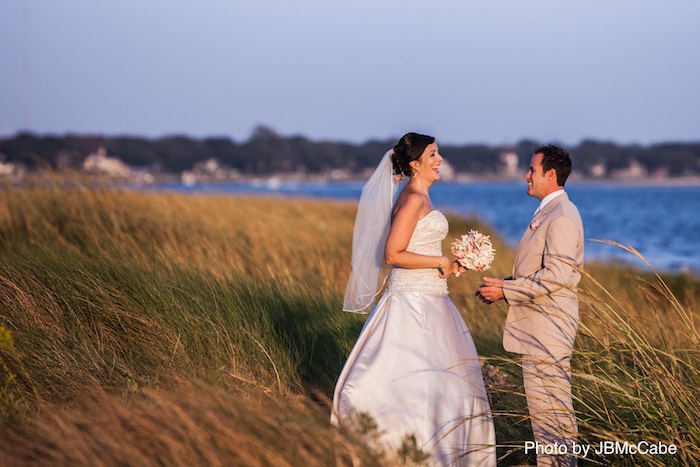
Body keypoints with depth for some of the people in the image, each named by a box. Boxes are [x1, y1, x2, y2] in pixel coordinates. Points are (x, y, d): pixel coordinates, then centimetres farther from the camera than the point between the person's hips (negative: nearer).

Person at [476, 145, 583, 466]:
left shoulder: (562, 217, -16)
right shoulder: (547, 213, 17)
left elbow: (556, 275, -23)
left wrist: (506, 290, -17)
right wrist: (505, 286, 11)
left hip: (548, 330, -11)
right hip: (539, 329, 11)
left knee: (550, 407, -8)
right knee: (543, 405, 14)